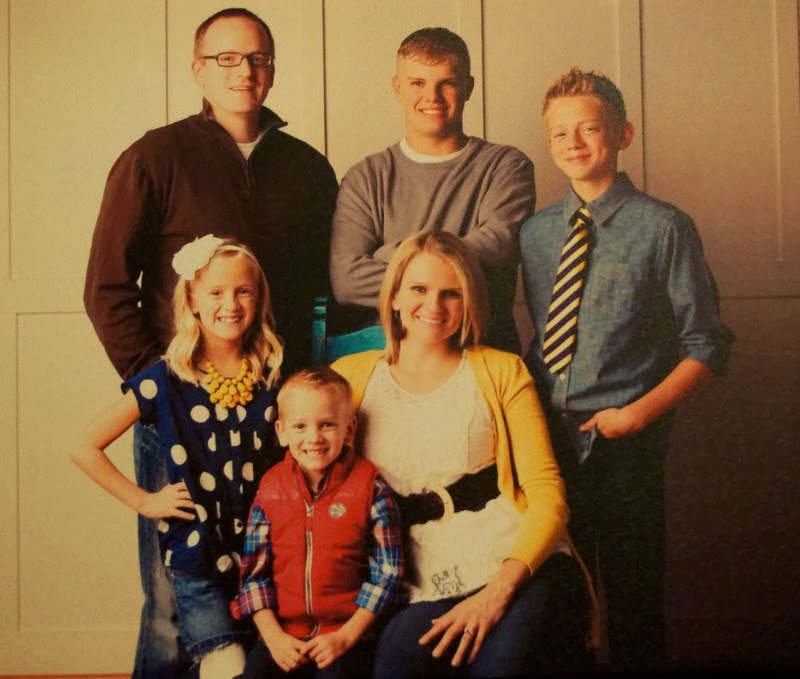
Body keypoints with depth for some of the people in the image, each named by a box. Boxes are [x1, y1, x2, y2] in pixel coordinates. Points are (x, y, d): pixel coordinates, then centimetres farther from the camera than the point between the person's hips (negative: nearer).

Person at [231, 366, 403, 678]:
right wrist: (273, 635, -5)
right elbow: (254, 569, 5)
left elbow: (386, 570, -4)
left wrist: (347, 636, -9)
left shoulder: (369, 486, -5)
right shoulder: (270, 488, 3)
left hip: (347, 633, -2)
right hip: (283, 634, 3)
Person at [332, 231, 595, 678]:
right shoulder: (351, 376, 13)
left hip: (519, 567, -1)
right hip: (430, 587, 1)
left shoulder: (502, 372, 10)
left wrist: (500, 589, -16)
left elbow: (547, 493, 1)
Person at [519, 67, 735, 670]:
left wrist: (640, 412, -14)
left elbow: (707, 347, -5)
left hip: (626, 445, -4)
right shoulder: (535, 233, 8)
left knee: (633, 599, 8)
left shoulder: (663, 227, -5)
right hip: (547, 440, 4)